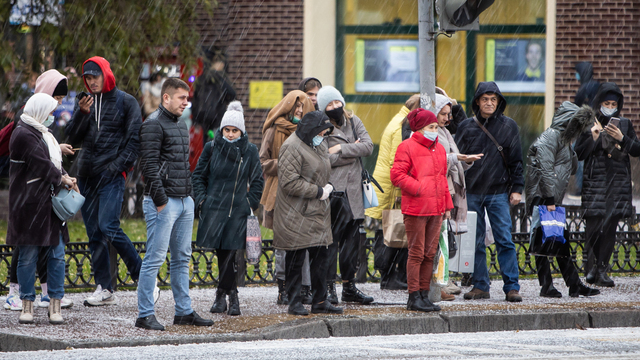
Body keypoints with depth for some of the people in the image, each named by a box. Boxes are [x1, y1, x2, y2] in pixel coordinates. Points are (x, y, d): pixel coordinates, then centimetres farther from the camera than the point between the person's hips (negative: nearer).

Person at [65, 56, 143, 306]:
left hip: (111, 175, -6)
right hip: (86, 174, 6)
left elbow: (134, 138, -3)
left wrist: (119, 165, -12)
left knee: (108, 227, -18)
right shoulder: (85, 103, 15)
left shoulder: (126, 102, 0)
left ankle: (142, 275, -5)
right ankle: (104, 289, 7)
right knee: (94, 232, 4)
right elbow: (72, 137, 9)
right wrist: (82, 114, -7)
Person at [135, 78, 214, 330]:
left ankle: (184, 311, 17)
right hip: (164, 201, -9)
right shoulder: (154, 124, -10)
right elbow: (149, 165, -16)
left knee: (182, 258, 11)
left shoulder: (180, 125, 18)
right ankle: (145, 314, -5)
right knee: (155, 258, -8)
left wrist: (189, 194, 16)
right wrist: (160, 200, -18)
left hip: (185, 201, 9)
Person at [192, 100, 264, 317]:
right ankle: (232, 297, 8)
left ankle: (222, 295, -1)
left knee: (229, 252, -8)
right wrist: (202, 200, 1)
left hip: (238, 210, -1)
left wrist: (251, 205, 2)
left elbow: (257, 181, 11)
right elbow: (199, 175, 12)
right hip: (214, 208, 1)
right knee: (222, 253, -1)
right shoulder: (212, 148, 4)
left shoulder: (250, 151, 4)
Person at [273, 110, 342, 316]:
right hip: (297, 215, -8)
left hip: (318, 212, 8)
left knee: (320, 256, 8)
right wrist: (318, 191, -16)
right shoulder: (292, 148, -15)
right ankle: (294, 303, 4)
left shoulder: (320, 145, 14)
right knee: (296, 259, -3)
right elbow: (290, 183, -20)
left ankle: (320, 301, 14)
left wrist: (327, 187, 5)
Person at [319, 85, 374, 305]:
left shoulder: (354, 122, 14)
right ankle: (329, 287, -7)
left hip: (354, 191, 6)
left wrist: (342, 149, -10)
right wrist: (354, 152, -6)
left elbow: (368, 146, 0)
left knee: (352, 238, 8)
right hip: (332, 191, -6)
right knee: (331, 239, -10)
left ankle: (349, 286, 14)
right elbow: (323, 159, -15)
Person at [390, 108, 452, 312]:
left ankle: (424, 295, 14)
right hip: (415, 209, -7)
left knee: (430, 253, 8)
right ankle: (414, 297, -1)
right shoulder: (407, 148, -5)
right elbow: (397, 175, -11)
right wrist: (418, 188, -17)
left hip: (436, 210, 7)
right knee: (417, 253, -5)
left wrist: (447, 205, 20)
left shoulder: (439, 149, 17)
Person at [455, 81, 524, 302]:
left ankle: (512, 287, -5)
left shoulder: (508, 126, 5)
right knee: (475, 242, 4)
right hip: (471, 191, 2)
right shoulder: (466, 127, 7)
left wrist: (517, 189, 1)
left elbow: (516, 160, 6)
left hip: (498, 191, -2)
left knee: (505, 240, -6)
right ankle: (480, 286, 10)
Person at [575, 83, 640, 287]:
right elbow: (579, 154, 3)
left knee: (610, 228, -1)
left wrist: (622, 139, -8)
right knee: (594, 225, -11)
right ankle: (592, 266, -2)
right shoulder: (589, 125, 5)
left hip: (618, 184, 2)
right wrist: (593, 138, -12)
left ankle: (601, 270, 2)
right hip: (595, 182, -2)